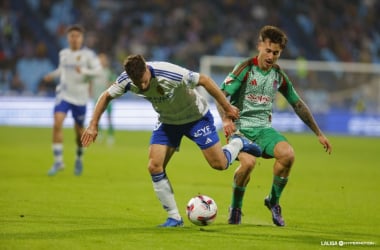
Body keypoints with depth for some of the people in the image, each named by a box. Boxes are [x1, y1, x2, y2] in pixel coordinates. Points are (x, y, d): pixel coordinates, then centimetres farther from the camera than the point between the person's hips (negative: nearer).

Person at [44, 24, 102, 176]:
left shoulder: (88, 54, -6)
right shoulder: (63, 54, 7)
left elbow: (98, 69, -15)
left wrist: (84, 71, -30)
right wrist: (52, 75, 14)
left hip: (80, 97, -2)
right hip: (64, 94, 2)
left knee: (79, 130, 7)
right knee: (57, 123, -18)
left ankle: (79, 159, 35)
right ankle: (58, 161, -14)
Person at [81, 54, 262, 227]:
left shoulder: (171, 74, -38)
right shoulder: (126, 80, -23)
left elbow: (204, 80, -24)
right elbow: (106, 96, -3)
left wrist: (227, 108, -16)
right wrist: (93, 125, -7)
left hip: (196, 117, -4)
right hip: (167, 121, 4)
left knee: (219, 164, -5)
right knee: (154, 167, -11)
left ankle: (237, 144, 30)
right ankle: (174, 217, 1)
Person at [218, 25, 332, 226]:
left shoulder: (279, 76, 10)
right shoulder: (245, 69, -5)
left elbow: (298, 105, 20)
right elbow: (221, 95, -13)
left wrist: (319, 134, 21)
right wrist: (226, 120, -33)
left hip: (264, 129, 4)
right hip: (240, 127, -4)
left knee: (288, 154, -26)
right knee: (248, 161, -34)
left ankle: (274, 201, -1)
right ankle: (235, 208, -6)